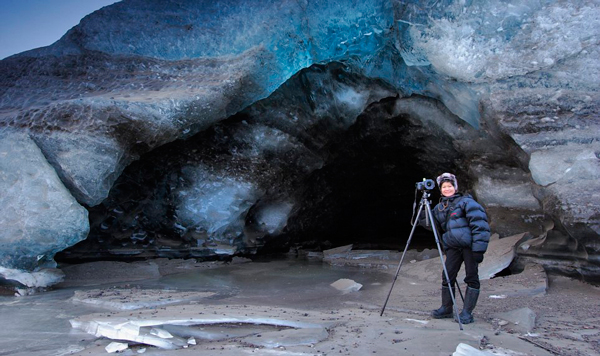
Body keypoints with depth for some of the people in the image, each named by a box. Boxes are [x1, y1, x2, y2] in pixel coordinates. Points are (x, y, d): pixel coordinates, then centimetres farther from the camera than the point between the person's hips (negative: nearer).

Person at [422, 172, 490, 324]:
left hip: (469, 245, -5)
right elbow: (433, 225, 23)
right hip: (453, 247, 5)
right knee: (447, 276, 2)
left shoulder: (465, 201, -3)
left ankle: (467, 313, 3)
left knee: (472, 278, -2)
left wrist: (478, 248, -17)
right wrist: (423, 217, 1)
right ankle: (446, 308, 15)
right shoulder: (439, 207, 16)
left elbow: (479, 223, -10)